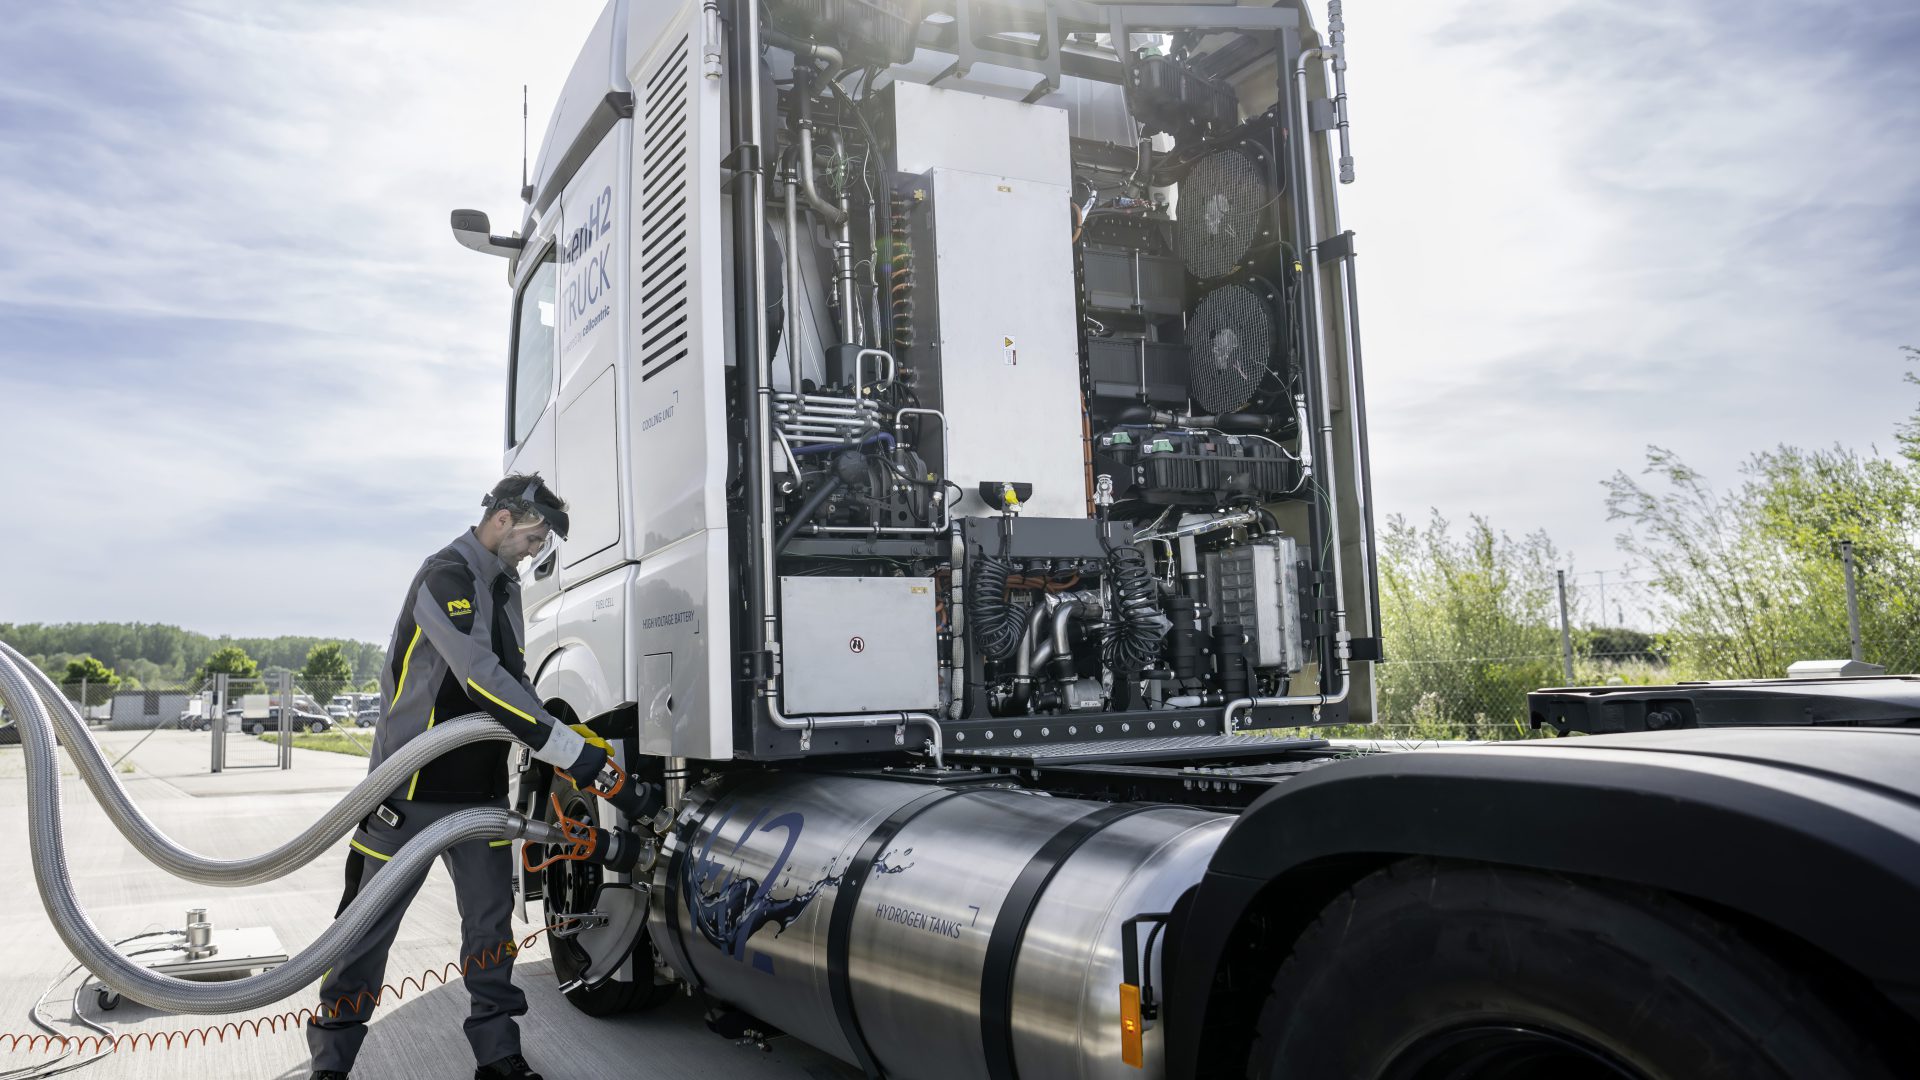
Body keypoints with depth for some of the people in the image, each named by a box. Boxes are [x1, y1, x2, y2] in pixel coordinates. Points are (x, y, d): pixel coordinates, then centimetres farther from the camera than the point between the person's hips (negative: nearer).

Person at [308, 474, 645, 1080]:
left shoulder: (505, 589, 10)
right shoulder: (446, 575, -19)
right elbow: (483, 683, -30)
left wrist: (565, 739, 1)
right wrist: (579, 757, -32)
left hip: (481, 790, 8)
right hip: (412, 789, -7)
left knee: (491, 921, 10)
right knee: (370, 926, 6)